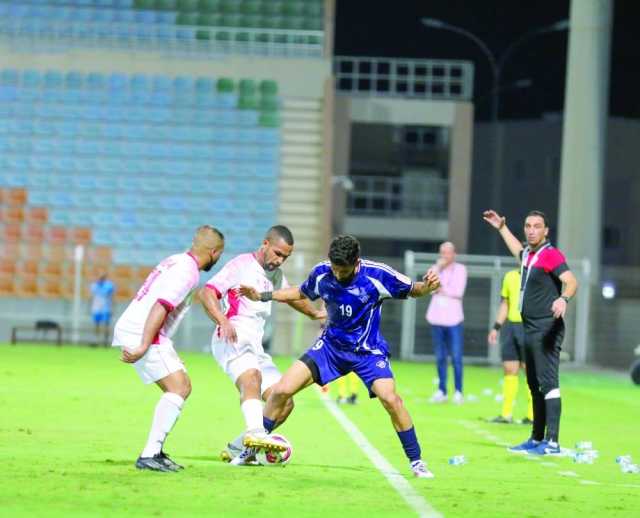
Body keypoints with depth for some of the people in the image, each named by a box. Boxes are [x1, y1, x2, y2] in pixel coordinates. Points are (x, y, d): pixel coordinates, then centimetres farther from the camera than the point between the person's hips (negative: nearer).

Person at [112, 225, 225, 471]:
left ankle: (155, 451, 11)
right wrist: (143, 348, -27)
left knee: (183, 387, 14)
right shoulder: (188, 272, -13)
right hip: (141, 333, -10)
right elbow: (160, 307, -23)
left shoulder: (176, 261, 18)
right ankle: (149, 455, -21)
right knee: (178, 389, -14)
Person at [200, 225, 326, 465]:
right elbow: (207, 292, -13)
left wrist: (314, 313, 53)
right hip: (232, 340, -8)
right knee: (252, 377, -37)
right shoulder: (241, 264, -2)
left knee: (285, 404, -1)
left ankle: (237, 449, 9)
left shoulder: (275, 274, 22)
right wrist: (223, 320, -29)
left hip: (255, 346, 8)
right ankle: (255, 434, -59)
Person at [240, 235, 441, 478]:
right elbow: (301, 293, 12)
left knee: (389, 398, -26)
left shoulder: (377, 275, -21)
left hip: (368, 350, -3)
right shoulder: (321, 273, -10)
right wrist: (262, 296, 6)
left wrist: (427, 285, -30)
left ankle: (416, 461, -9)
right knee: (281, 390, -9)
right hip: (331, 346, 3)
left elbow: (412, 290, -7)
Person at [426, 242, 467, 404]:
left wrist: (441, 290, -2)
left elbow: (458, 292, -8)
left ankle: (458, 392, -3)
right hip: (437, 318, 4)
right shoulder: (436, 268, 14)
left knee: (456, 357, -8)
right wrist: (438, 268, -6)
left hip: (453, 318, -4)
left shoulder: (460, 269, 3)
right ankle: (441, 391, 10)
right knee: (440, 357, 5)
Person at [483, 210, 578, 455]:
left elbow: (571, 281, -25)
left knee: (548, 383, -14)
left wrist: (563, 298, -45)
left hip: (546, 329, -10)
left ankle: (552, 442, -18)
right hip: (530, 329, 10)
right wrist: (502, 228, 47)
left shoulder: (551, 255, -12)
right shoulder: (528, 254, 15)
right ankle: (537, 439, 22)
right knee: (535, 386, 14)